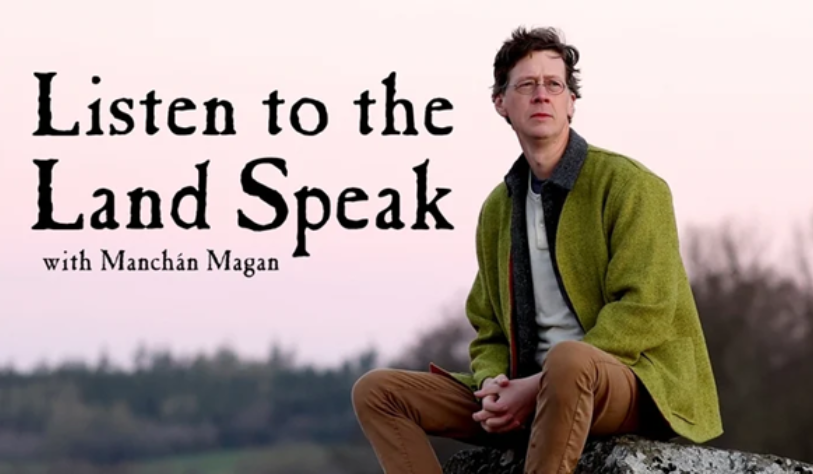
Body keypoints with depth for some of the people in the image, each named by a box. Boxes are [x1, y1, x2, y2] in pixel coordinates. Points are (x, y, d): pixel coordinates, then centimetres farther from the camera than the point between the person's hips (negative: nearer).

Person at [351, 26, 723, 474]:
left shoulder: (630, 186, -4)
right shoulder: (498, 207, 16)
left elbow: (644, 312, -14)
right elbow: (488, 331, 20)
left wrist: (541, 384, -19)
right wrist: (494, 386, -6)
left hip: (635, 384, -6)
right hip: (527, 392, 7)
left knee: (568, 360, -42)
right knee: (377, 391, -7)